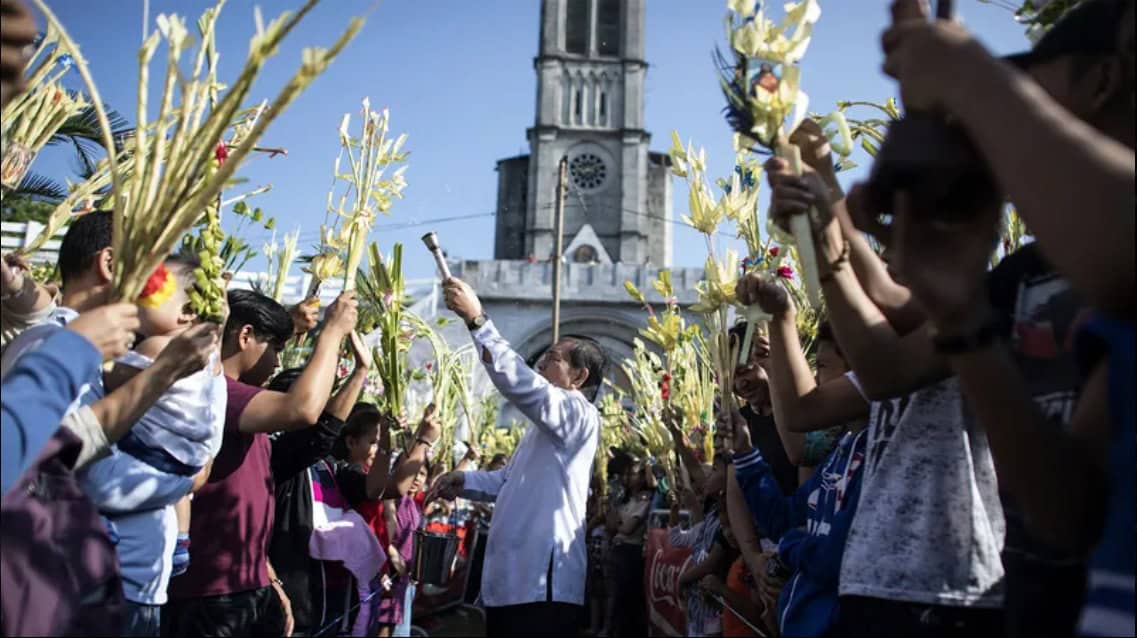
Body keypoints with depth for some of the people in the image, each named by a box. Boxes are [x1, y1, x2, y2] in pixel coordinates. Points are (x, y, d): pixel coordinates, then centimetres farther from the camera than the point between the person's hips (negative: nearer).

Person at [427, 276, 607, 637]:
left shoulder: (578, 414, -9)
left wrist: (476, 319, -23)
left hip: (542, 585, -10)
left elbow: (518, 381, -24)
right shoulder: (546, 428, 22)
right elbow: (511, 481, 29)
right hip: (516, 580, 10)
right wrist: (464, 482, 12)